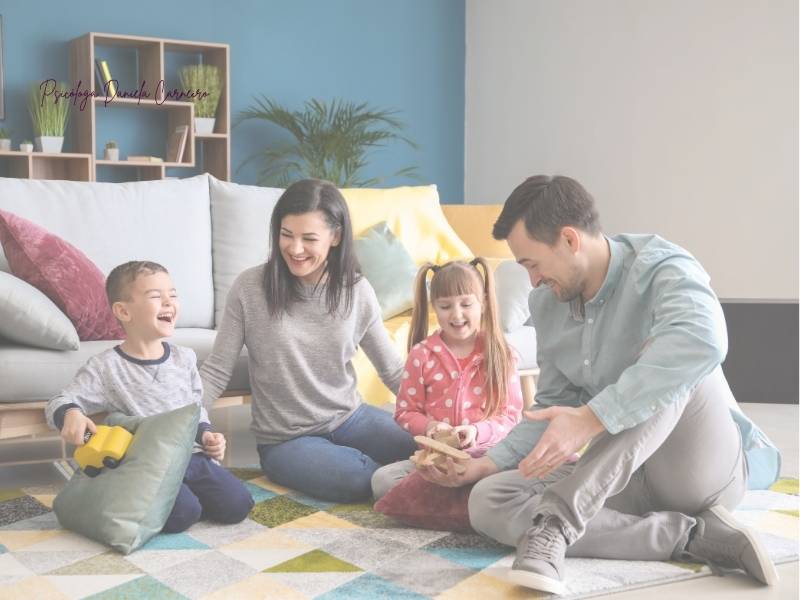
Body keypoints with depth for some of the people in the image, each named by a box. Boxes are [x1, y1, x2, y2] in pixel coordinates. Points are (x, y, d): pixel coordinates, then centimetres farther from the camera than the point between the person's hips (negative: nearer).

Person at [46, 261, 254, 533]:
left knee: (237, 504, -10)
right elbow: (60, 402, -5)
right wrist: (71, 414, -28)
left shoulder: (184, 358, 11)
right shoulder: (106, 367, -5)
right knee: (181, 514, -28)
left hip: (192, 456, 5)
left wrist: (205, 433, 2)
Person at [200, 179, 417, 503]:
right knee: (360, 478, -30)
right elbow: (216, 371, -6)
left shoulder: (357, 291, -3)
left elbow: (394, 370, 6)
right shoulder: (250, 287, -12)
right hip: (286, 440, -3)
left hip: (351, 418, 3)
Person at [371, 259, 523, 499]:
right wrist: (428, 427, -13)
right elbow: (405, 412, 9)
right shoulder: (421, 354, 6)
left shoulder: (498, 353, 5)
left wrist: (478, 431, -15)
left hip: (488, 454, -1)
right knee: (382, 480, -24)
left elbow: (511, 414, 3)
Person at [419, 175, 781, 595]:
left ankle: (552, 526, -37)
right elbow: (554, 407, 11)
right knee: (488, 501, -17)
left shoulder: (662, 269, -18)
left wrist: (591, 418, -44)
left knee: (664, 361, -34)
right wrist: (487, 463, -3)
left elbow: (703, 342, -41)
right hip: (625, 477, 6)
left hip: (706, 468, -6)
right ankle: (692, 535, -24)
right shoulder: (547, 303, 3)